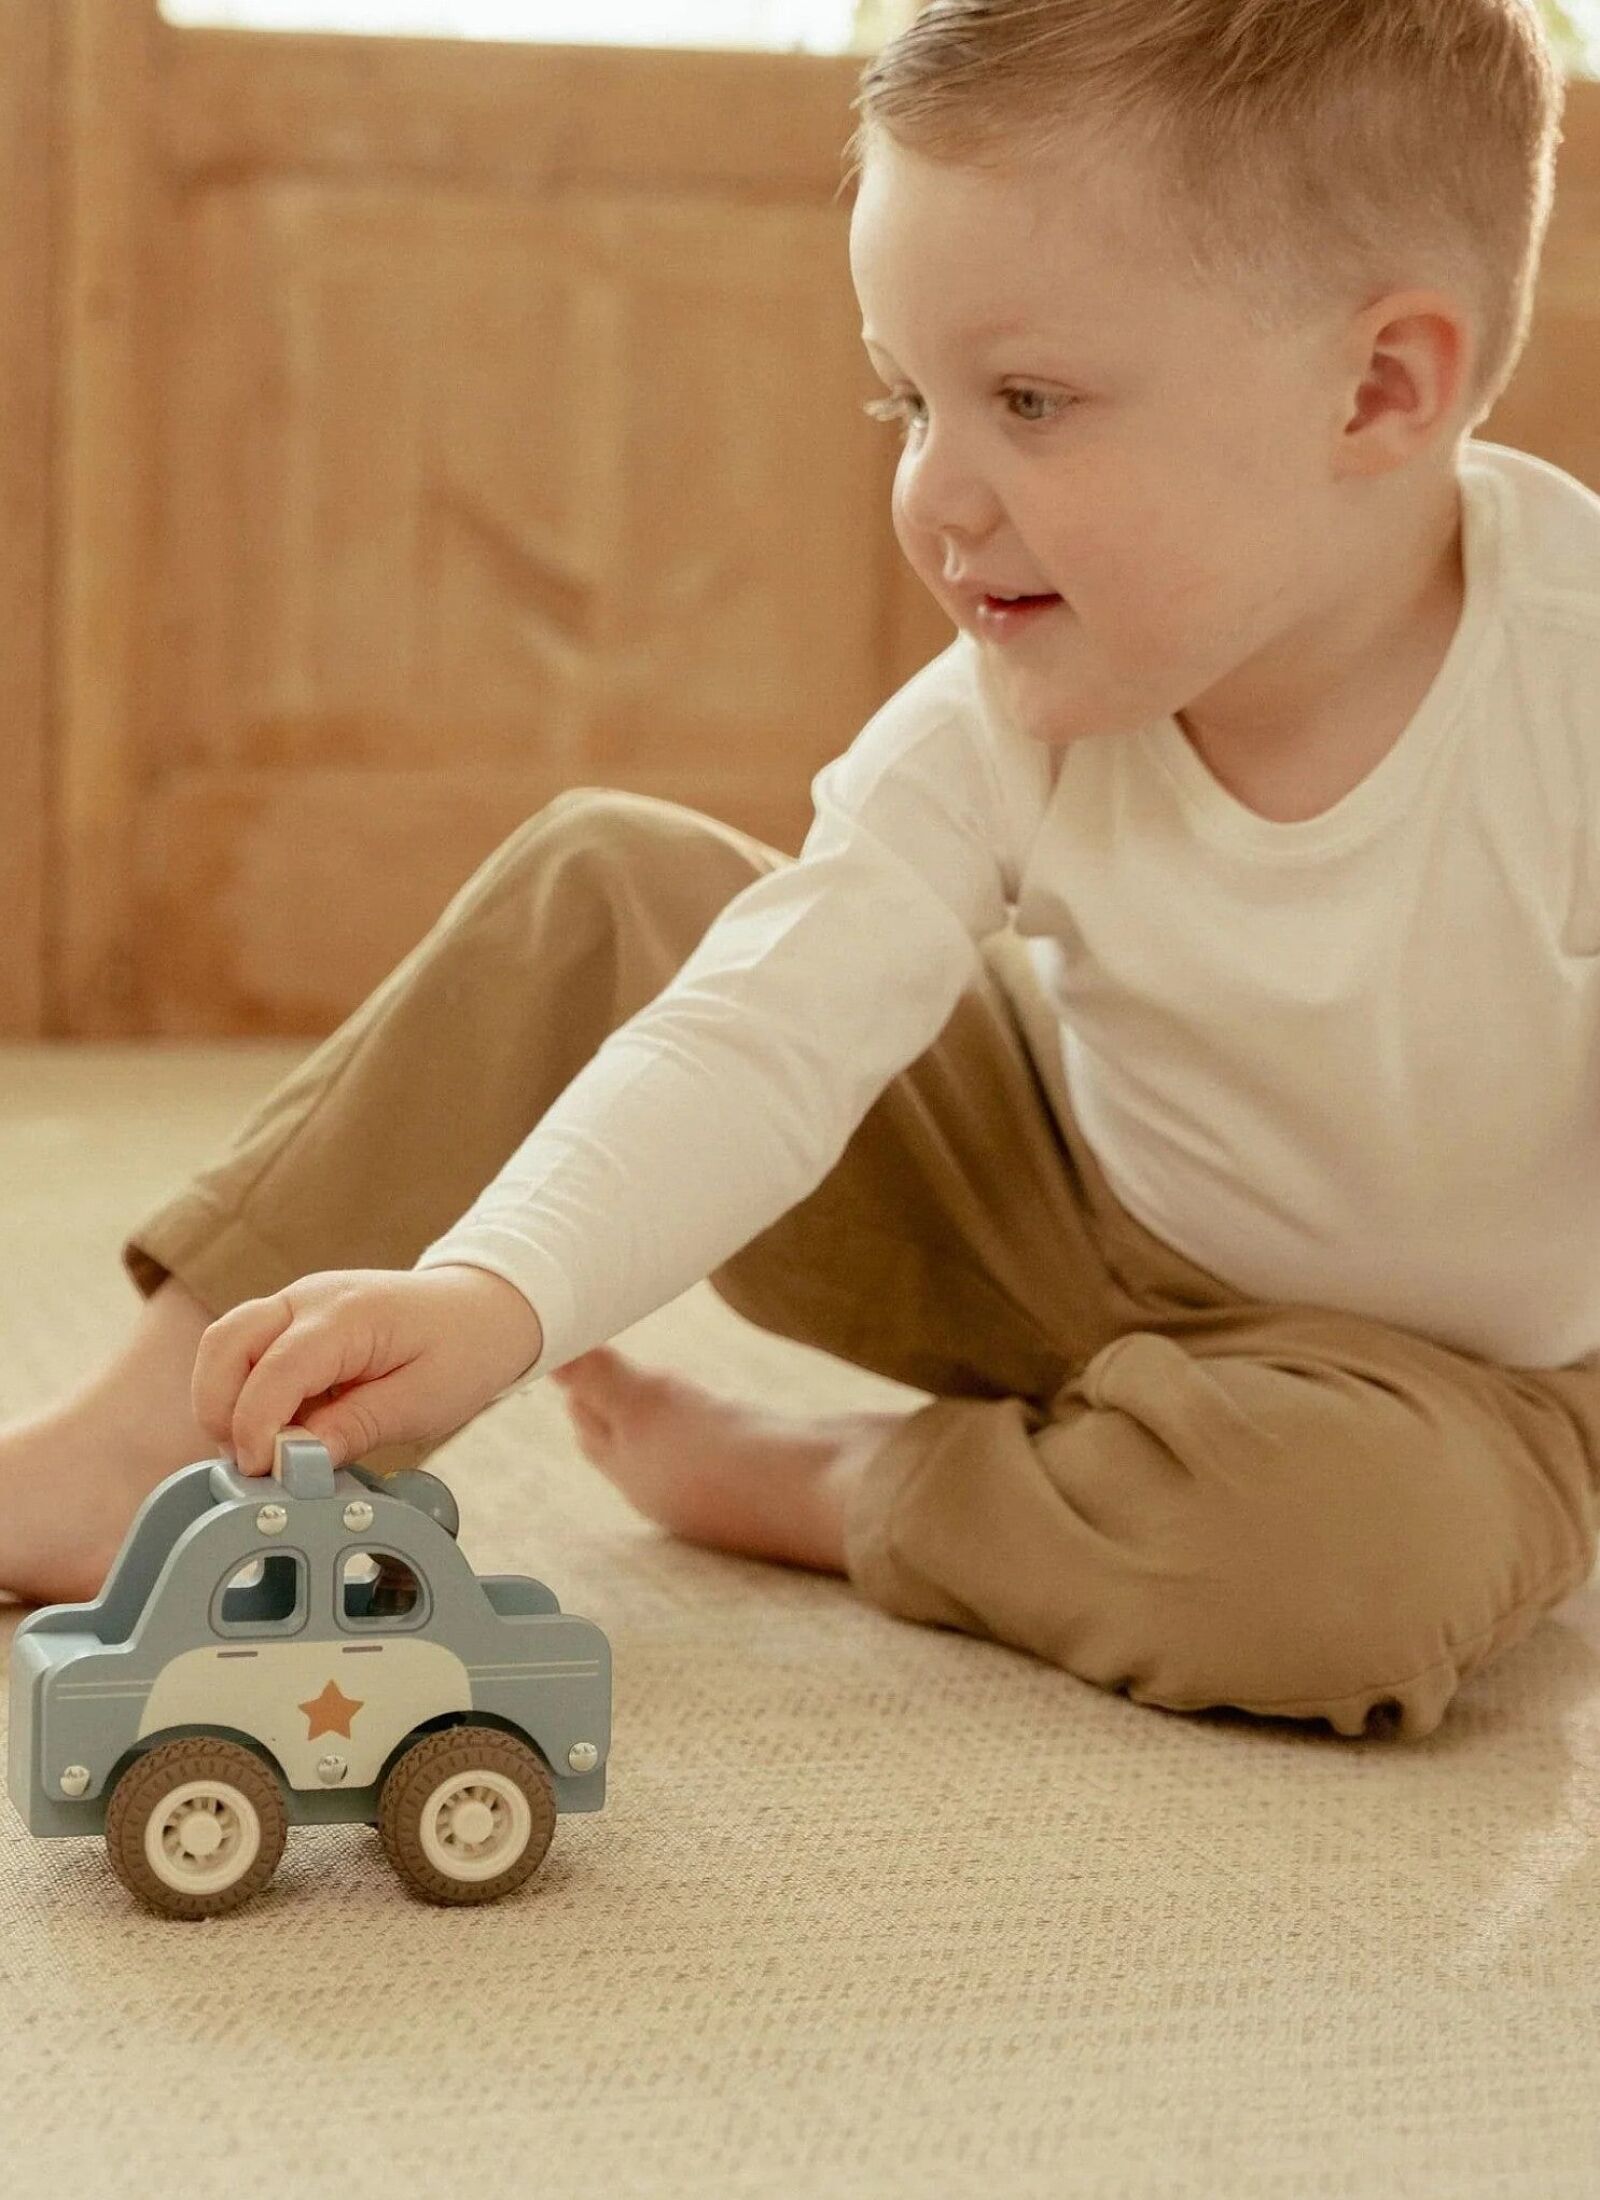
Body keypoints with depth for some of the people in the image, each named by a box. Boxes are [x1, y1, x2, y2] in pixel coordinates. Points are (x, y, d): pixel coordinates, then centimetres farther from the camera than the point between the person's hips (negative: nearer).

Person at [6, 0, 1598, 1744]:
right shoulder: (1000, 728, -17)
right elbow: (763, 1034, -26)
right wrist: (491, 1296, -41)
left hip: (1436, 1371, -3)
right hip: (1077, 1226, 4)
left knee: (1374, 1537, -41)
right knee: (595, 884, -7)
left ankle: (789, 1485, -13)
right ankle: (143, 1440, -7)